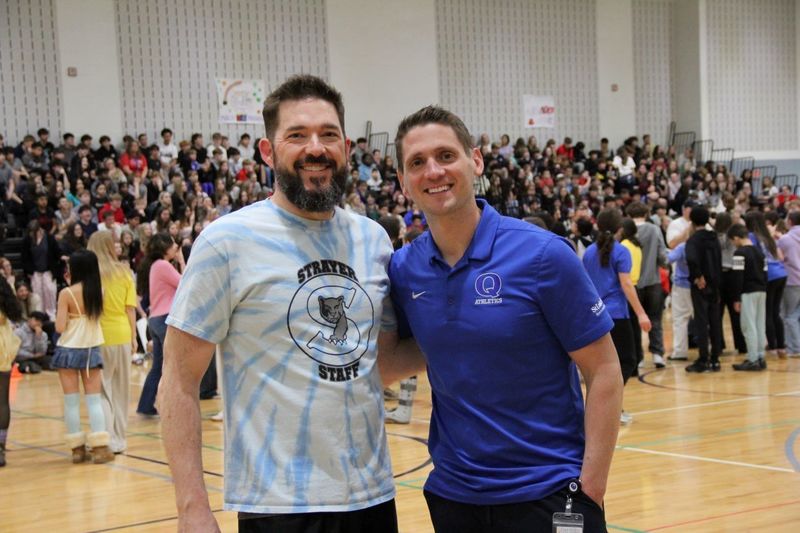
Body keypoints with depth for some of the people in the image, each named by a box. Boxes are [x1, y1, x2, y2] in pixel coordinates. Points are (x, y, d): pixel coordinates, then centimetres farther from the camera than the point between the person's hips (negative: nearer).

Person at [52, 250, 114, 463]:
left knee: (71, 401, 5)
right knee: (94, 399, 6)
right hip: (91, 350, 3)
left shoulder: (67, 293, -13)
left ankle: (77, 448, 7)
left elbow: (60, 327, -13)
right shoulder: (98, 292, -1)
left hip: (69, 350, -3)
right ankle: (100, 447, 0)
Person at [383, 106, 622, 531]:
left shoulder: (543, 254, -12)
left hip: (547, 492, -3)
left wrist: (590, 490, -13)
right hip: (452, 493, 4)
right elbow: (382, 367, 5)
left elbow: (604, 372, -9)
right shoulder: (402, 269, -1)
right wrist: (444, 346, -8)